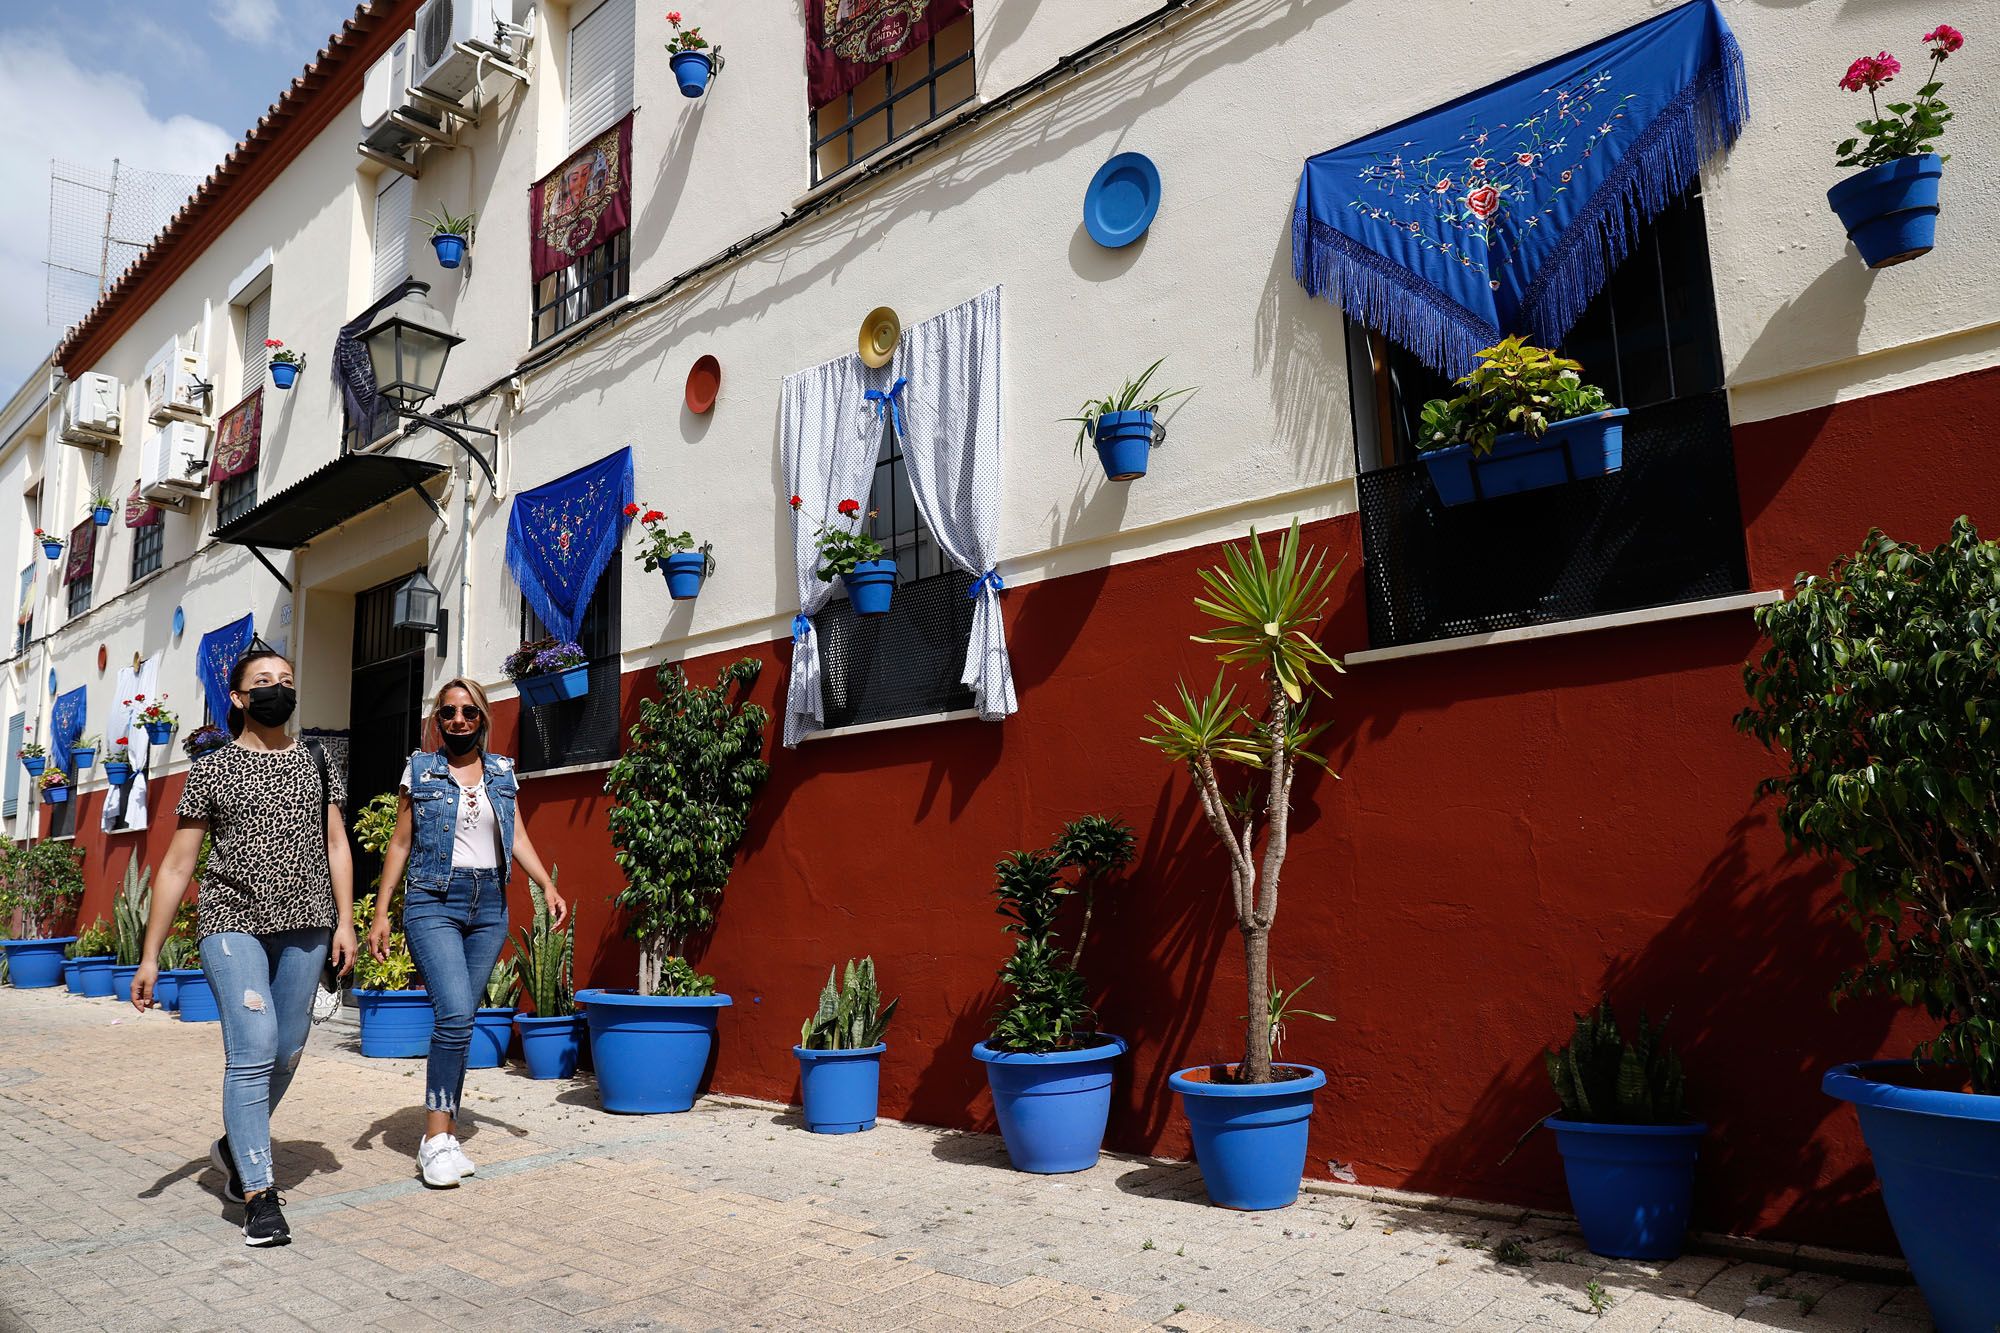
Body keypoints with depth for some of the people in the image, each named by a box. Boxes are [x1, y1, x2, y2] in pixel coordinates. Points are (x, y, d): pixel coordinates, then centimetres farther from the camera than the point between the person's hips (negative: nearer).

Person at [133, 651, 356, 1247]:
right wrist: (150, 956, -2)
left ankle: (235, 1147, 36)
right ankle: (259, 1195, -6)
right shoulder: (213, 769, 2)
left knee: (286, 1052, 9)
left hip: (305, 927, 3)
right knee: (253, 1047, -15)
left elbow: (336, 844, 10)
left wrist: (345, 921, 1)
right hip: (234, 923, -3)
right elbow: (177, 865, 1)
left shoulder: (316, 762, 10)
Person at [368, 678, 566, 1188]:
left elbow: (517, 839, 11)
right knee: (455, 1014, -17)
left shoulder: (502, 771, 12)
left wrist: (548, 886, -3)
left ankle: (445, 1134, 17)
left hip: (490, 904, 3)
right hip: (433, 901, -3)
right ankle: (436, 1137, -8)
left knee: (459, 1021, 7)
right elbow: (399, 845, 5)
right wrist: (380, 912, 0)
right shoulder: (420, 769, 4)